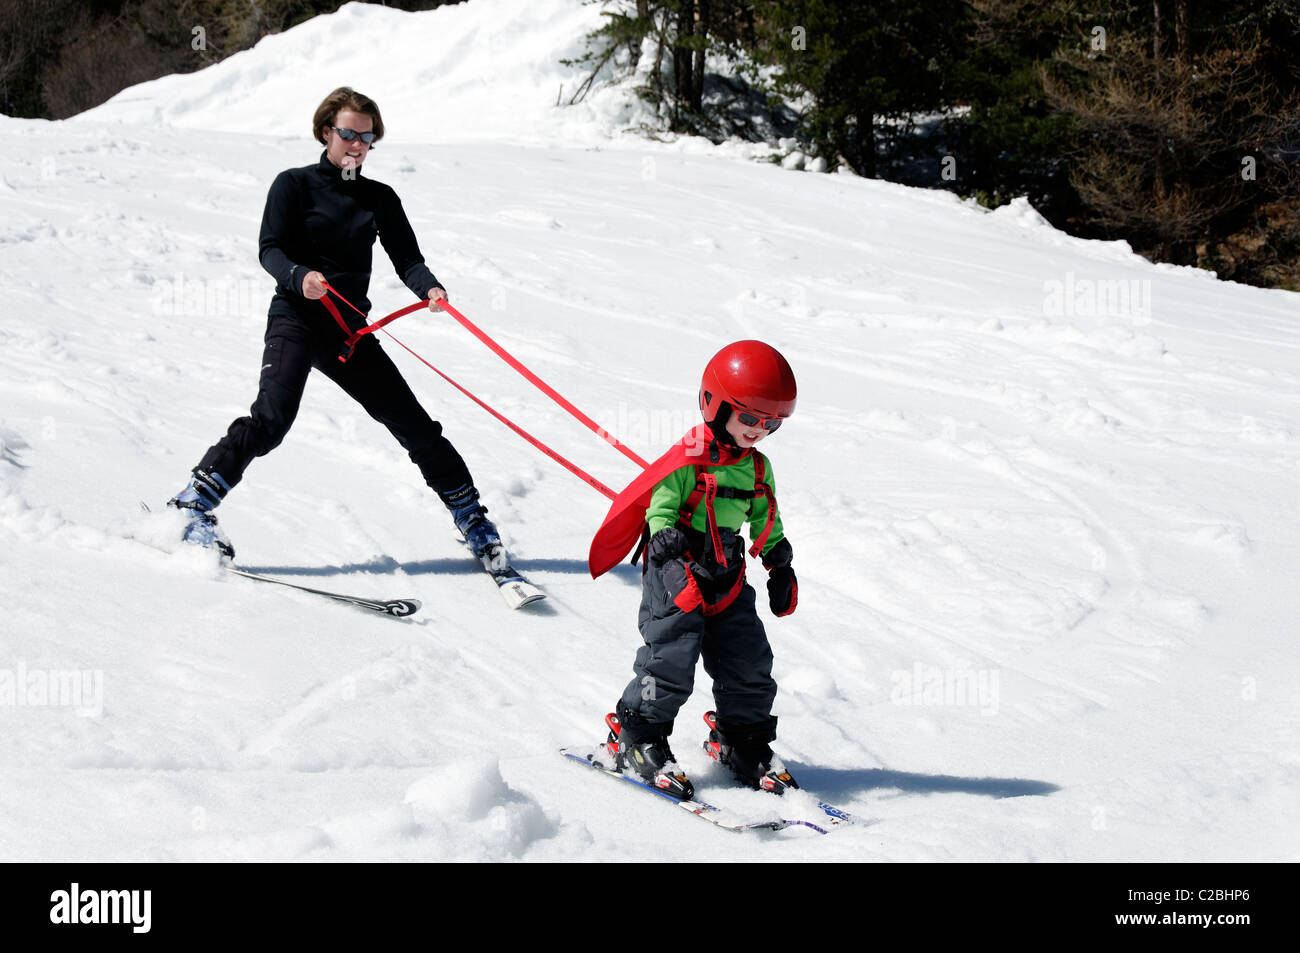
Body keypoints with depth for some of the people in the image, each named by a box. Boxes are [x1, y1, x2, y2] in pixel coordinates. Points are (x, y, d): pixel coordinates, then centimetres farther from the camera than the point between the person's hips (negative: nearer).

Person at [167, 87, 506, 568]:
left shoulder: (380, 199, 13)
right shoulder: (294, 185, 1)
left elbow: (407, 259, 6)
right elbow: (270, 249, -7)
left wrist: (429, 287, -16)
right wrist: (299, 276, -29)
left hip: (350, 331, 4)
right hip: (296, 319, -4)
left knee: (415, 426, 3)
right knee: (272, 418, -26)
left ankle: (470, 516, 17)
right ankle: (193, 505, -23)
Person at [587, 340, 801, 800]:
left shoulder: (757, 468, 11)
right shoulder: (690, 459, -12)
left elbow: (767, 522, 23)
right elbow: (661, 509, -16)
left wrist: (780, 567, 19)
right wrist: (675, 560, -28)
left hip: (727, 579, 7)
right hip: (676, 573, -7)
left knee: (748, 663, 6)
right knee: (672, 658, -12)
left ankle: (741, 740, 23)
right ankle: (634, 738, 2)